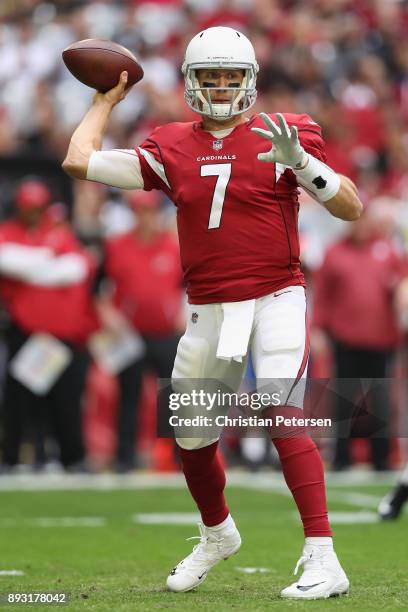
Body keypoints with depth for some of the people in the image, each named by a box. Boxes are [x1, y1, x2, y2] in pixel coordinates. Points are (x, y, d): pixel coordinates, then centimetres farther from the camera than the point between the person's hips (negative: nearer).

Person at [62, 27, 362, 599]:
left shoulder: (281, 134, -3)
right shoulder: (172, 148, 6)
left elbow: (351, 208, -7)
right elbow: (79, 161, 5)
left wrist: (300, 161, -22)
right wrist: (107, 99, 16)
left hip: (275, 301, -5)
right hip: (208, 313, 5)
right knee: (192, 439, 14)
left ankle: (322, 559, -22)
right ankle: (217, 534, 43)